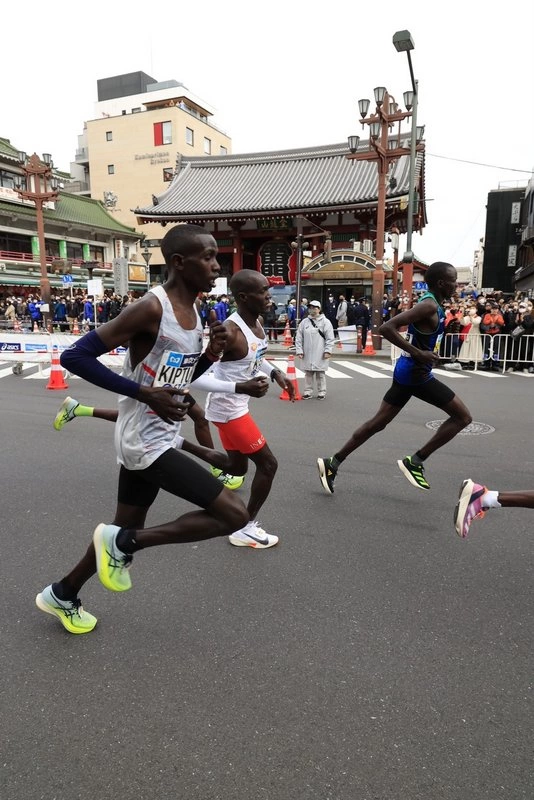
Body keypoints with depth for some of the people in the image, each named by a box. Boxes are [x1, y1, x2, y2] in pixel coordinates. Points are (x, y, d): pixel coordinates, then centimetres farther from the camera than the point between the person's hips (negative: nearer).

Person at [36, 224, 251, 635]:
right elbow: (74, 356, -20)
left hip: (155, 440, 9)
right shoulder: (151, 308, -20)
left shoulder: (193, 313, 8)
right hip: (145, 442, -9)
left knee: (125, 530, 22)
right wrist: (144, 393, -24)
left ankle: (61, 595, 45)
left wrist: (212, 354, 0)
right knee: (235, 514, -11)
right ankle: (124, 543, 2)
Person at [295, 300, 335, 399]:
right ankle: (308, 391, 18)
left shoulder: (325, 322, -3)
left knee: (321, 374, 6)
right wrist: (299, 350, 0)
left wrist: (328, 351, -12)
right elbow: (298, 338, 6)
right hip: (307, 354, 3)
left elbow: (330, 338, -5)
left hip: (320, 355, -3)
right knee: (308, 373, 9)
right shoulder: (304, 322, 6)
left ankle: (322, 392, 16)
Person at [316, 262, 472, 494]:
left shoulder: (429, 303, 13)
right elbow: (386, 328, -28)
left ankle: (333, 463, 14)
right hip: (416, 373, -10)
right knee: (462, 416, 1)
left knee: (378, 422, 13)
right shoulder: (429, 306, -17)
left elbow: (395, 327, 28)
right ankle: (415, 462, 3)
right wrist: (419, 354, -26)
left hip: (407, 371, 10)